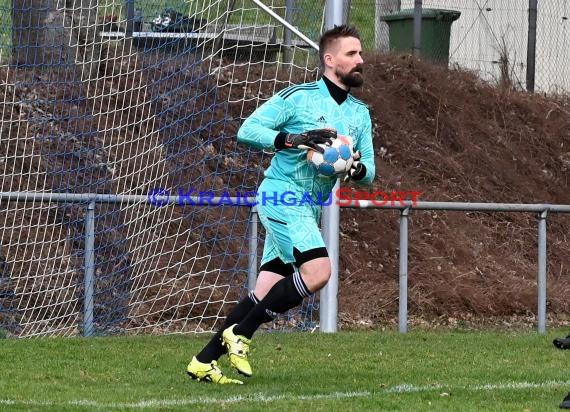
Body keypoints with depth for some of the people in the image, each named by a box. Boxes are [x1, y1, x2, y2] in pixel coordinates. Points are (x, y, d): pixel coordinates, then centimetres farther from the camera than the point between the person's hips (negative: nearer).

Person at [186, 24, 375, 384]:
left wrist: (358, 169, -11)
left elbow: (369, 172, 14)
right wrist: (294, 140, -21)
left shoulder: (360, 114, 14)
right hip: (281, 195, -7)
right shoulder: (299, 97, -5)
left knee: (268, 291, 2)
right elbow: (247, 130, -8)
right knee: (318, 271, -23)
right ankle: (239, 335, -11)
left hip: (308, 210, 7)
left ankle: (204, 362, 9)